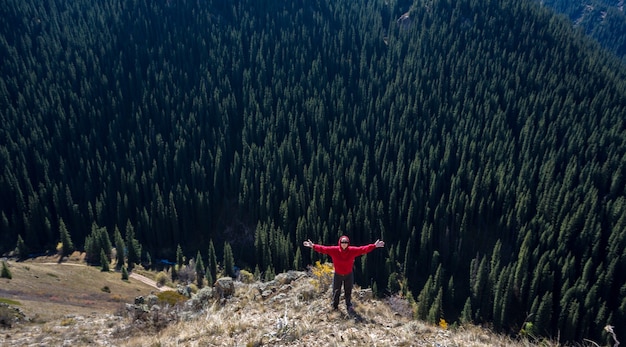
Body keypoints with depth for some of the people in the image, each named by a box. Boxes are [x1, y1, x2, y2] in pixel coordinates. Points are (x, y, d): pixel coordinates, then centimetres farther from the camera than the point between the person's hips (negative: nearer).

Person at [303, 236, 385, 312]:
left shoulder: (353, 250, -17)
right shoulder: (334, 250, -18)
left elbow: (363, 249, -19)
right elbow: (323, 248, -19)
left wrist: (374, 246, -26)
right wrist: (313, 246, -29)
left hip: (349, 275, 0)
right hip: (337, 275, 0)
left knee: (348, 292, 15)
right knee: (336, 291, 15)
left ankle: (349, 307, 34)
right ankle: (334, 306, 37)